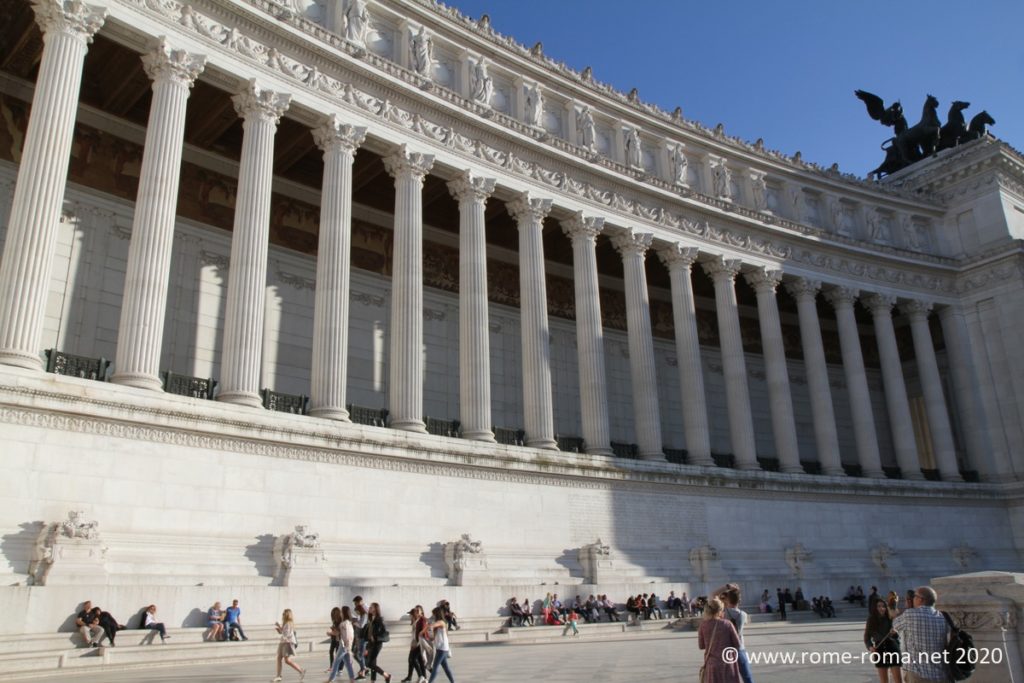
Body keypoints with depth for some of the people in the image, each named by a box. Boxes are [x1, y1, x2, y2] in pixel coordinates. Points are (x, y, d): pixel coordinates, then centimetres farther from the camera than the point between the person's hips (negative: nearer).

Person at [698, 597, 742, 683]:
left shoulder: (703, 625, -6)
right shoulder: (727, 624, -11)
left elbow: (701, 646, 3)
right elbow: (737, 644, -3)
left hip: (712, 664, 2)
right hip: (727, 664, -2)